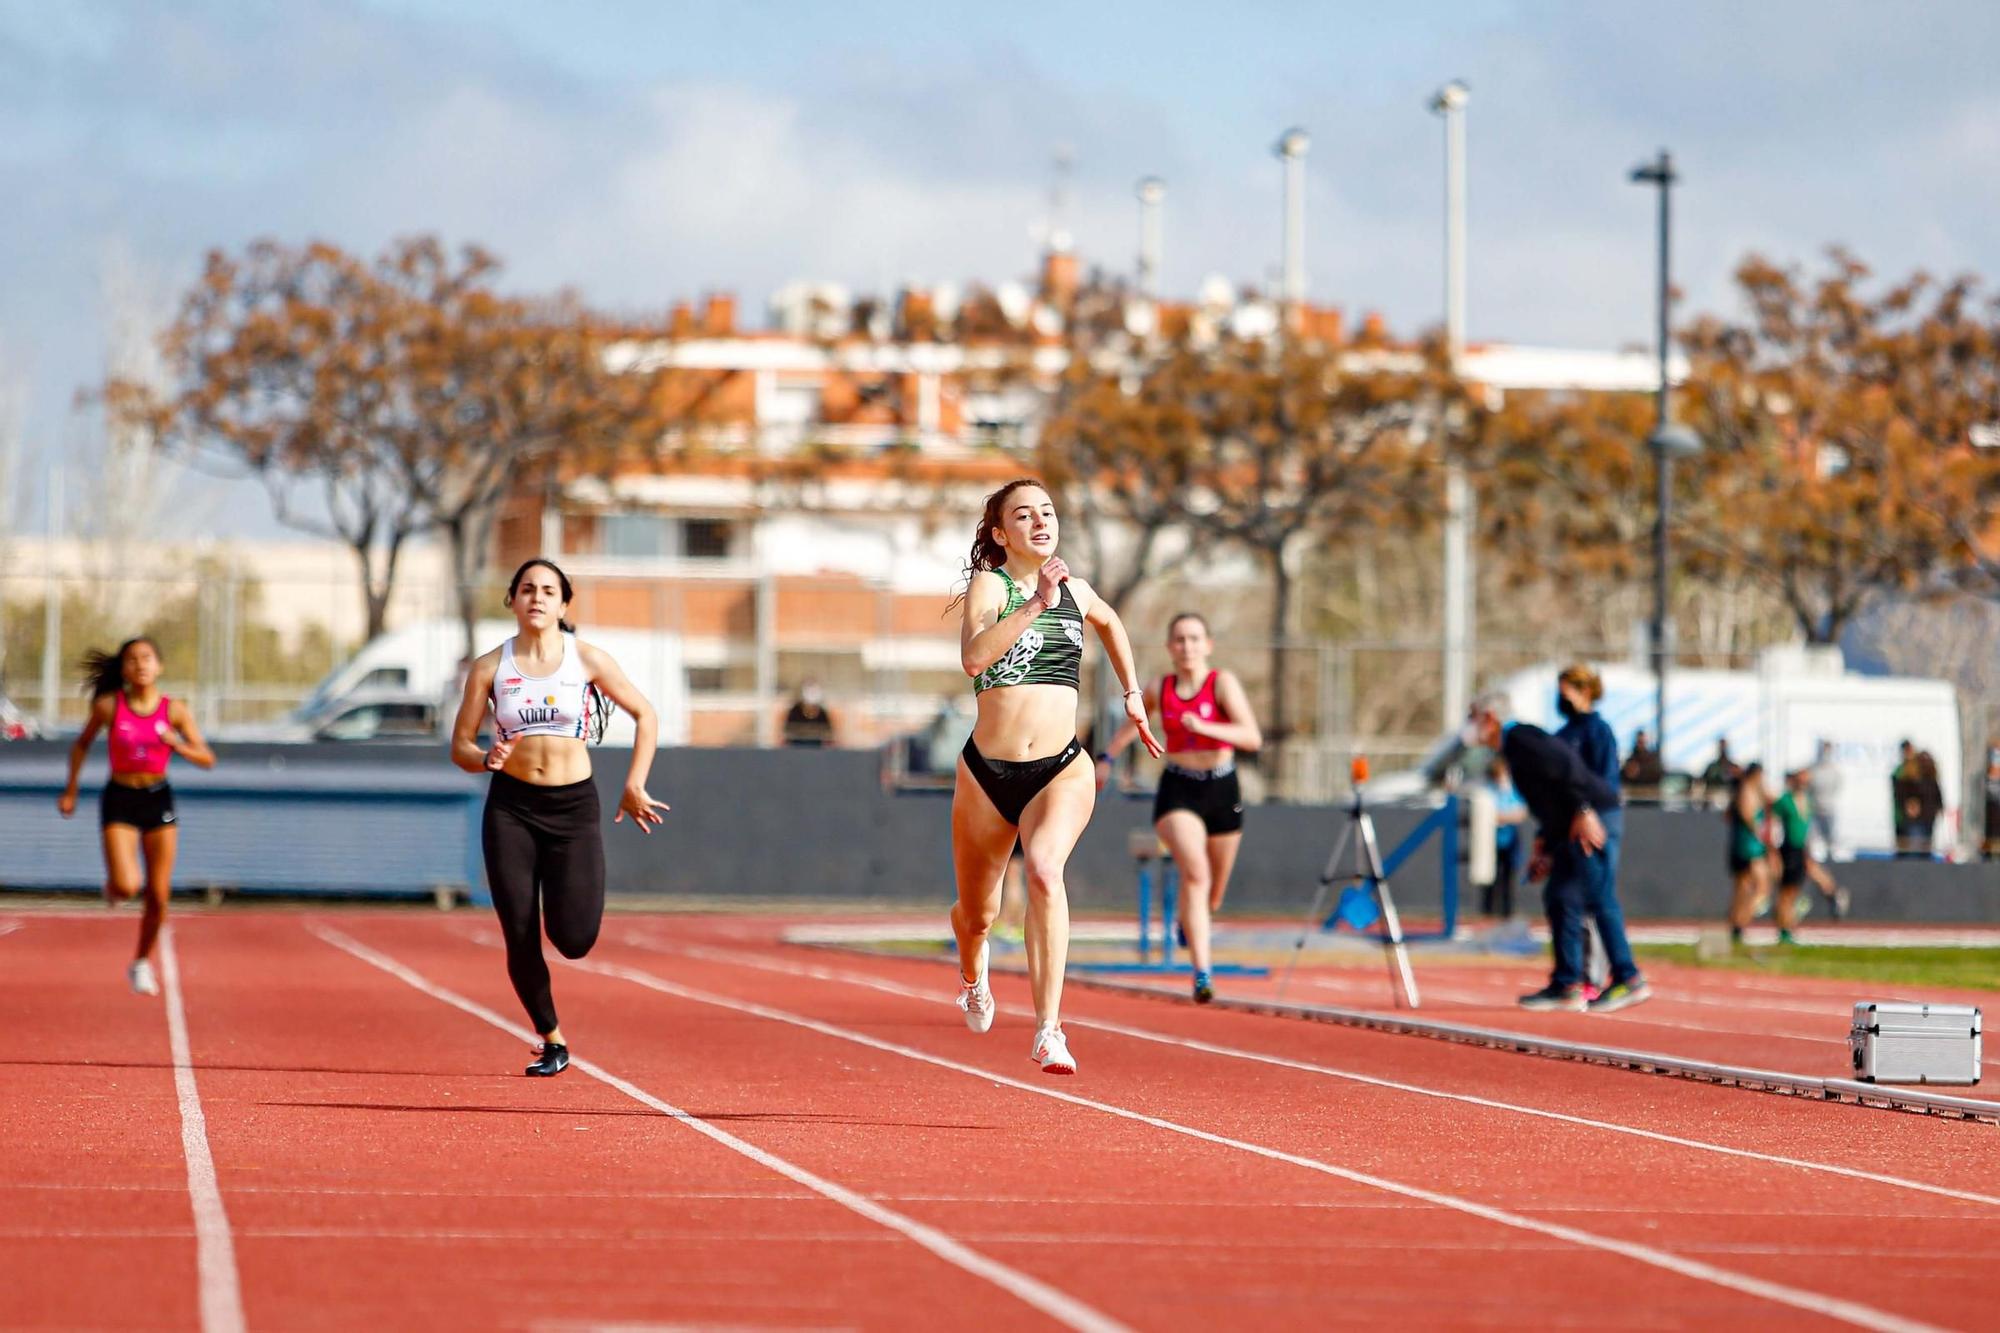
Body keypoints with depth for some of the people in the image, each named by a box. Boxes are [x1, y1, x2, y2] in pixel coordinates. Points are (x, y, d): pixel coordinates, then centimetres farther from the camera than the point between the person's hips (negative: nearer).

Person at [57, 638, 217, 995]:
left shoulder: (175, 710, -5)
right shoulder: (108, 706, -7)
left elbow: (207, 759, -4)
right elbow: (82, 744, 9)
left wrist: (175, 744, -22)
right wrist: (70, 791, 10)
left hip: (159, 800, 2)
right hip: (120, 801, -2)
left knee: (158, 896, 3)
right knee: (126, 888, -19)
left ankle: (142, 962, 24)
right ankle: (113, 884, 19)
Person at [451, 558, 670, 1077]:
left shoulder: (587, 660, -1)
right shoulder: (490, 668, 0)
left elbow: (645, 715, 8)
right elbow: (460, 746, 5)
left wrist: (635, 787, 3)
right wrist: (485, 759, -18)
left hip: (574, 806, -1)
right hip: (511, 806, 1)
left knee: (574, 940, -12)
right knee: (520, 940, -5)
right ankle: (552, 1042, 16)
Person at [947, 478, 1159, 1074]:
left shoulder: (1076, 592, 9)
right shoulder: (990, 585, -5)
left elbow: (1111, 623, 35)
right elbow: (973, 657, -26)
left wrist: (1132, 695, 31)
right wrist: (1035, 604, -32)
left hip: (1062, 771, 1)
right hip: (988, 771, -1)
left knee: (1046, 872, -30)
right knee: (977, 915, 15)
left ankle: (1049, 1030, -36)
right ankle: (972, 975, 55)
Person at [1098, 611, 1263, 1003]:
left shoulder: (1223, 684, -9)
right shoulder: (1159, 690, 1)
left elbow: (1253, 738, -21)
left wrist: (1204, 727, -33)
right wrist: (1107, 758, 24)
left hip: (1221, 791, 0)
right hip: (1177, 791, 0)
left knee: (1213, 894, 14)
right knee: (1194, 873, -25)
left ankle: (1193, 919, 53)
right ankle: (1202, 972, -30)